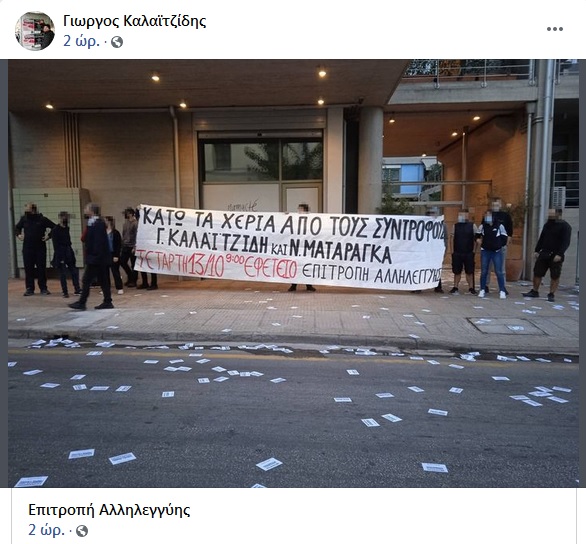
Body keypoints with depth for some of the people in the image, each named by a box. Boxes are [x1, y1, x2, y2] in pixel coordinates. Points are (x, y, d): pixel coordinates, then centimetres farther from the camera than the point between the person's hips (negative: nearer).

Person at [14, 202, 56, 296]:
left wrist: (49, 235, -7)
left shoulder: (42, 219, -4)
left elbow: (55, 227, 1)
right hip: (27, 248, 2)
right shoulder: (24, 219, 6)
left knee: (41, 268, 2)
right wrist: (18, 235, 8)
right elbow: (17, 228, 25)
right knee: (28, 269, 3)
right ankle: (29, 288, 11)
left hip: (40, 248, -2)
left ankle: (43, 288, 10)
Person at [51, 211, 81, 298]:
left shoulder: (66, 228, 9)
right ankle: (65, 292, 6)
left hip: (69, 253, 6)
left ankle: (77, 289, 10)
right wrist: (60, 257, -16)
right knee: (63, 274, -1)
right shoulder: (55, 230, -9)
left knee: (74, 271, 5)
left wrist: (71, 253, 12)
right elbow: (55, 245, -12)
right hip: (60, 254, -6)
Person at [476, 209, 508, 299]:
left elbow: (504, 238, 1)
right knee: (483, 272, 5)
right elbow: (477, 236, 14)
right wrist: (478, 240, -2)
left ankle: (502, 291, 5)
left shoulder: (499, 226, -5)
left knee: (499, 272, -2)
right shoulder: (482, 226, 1)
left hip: (497, 252, -2)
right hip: (485, 251, 2)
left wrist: (499, 245, -5)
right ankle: (482, 290, 14)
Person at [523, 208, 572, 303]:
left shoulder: (565, 226, -6)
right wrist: (537, 250, 11)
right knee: (537, 273, 5)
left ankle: (551, 295, 8)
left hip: (556, 256, -6)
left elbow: (566, 242, -13)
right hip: (544, 254, 6)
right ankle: (534, 292, 15)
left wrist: (559, 254, -21)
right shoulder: (547, 224, 14)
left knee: (555, 276, 1)